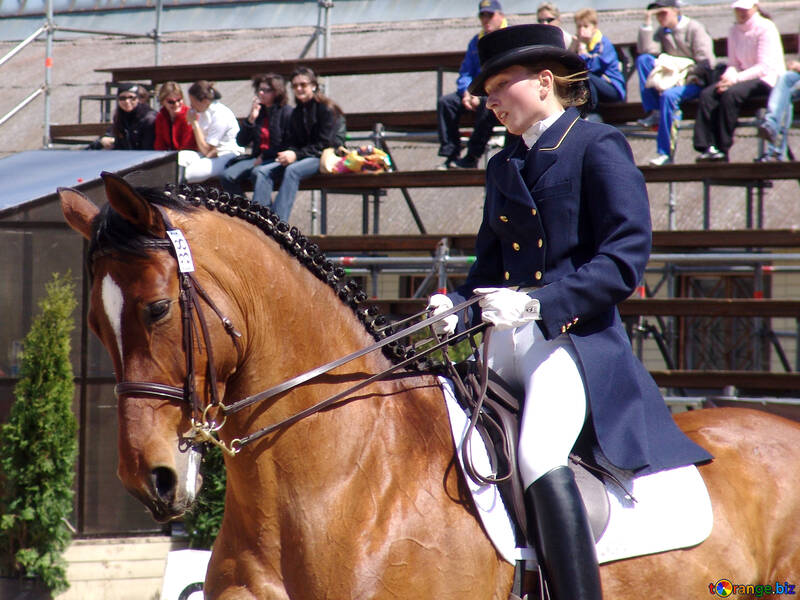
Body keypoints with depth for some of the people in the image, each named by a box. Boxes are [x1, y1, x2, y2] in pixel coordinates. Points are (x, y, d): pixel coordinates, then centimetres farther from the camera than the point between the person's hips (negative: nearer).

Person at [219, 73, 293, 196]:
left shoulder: (287, 112, -3)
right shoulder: (259, 111, 14)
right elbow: (241, 142, 10)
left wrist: (265, 156, -11)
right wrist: (251, 119, -4)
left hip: (276, 159, -6)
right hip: (257, 158, 6)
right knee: (227, 176, -16)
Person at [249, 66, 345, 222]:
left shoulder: (327, 109, -5)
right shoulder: (297, 113, 18)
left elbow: (324, 144, -11)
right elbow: (292, 142, 16)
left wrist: (297, 155, -18)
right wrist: (288, 153, -8)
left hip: (325, 157, -7)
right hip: (302, 157, 7)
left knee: (292, 170, -37)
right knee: (260, 172, -15)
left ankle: (279, 222, -44)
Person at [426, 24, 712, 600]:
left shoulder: (599, 147, -3)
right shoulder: (505, 166, 19)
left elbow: (625, 257, -12)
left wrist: (539, 303, -22)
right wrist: (458, 304, -1)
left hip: (577, 335, -8)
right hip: (508, 340, 8)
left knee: (540, 456, -29)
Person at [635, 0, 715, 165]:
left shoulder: (694, 28, -5)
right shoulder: (661, 32, 13)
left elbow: (706, 62, -12)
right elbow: (646, 50, -5)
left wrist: (687, 79, -20)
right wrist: (647, 24, -7)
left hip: (695, 82, -6)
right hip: (673, 80, 6)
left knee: (669, 95, -36)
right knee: (643, 59, -12)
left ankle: (665, 153, -33)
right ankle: (654, 113, -20)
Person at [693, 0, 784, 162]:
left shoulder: (766, 28, -9)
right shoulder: (734, 31, 12)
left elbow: (765, 67, -15)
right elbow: (733, 63, 11)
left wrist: (736, 79, -23)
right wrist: (728, 77, -14)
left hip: (767, 79, -7)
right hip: (745, 78, 7)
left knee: (730, 93, -33)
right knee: (707, 94, -18)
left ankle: (723, 148, -28)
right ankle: (708, 147, -28)